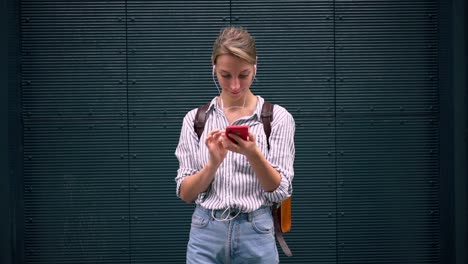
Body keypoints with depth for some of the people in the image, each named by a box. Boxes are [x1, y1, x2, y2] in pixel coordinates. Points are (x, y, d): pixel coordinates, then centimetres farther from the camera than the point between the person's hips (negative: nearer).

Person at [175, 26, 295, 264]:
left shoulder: (278, 117, -2)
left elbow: (280, 192, -5)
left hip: (255, 235, -1)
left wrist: (253, 154, -22)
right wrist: (214, 162, -17)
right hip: (206, 234, 1)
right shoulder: (195, 119, 4)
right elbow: (185, 193, 1)